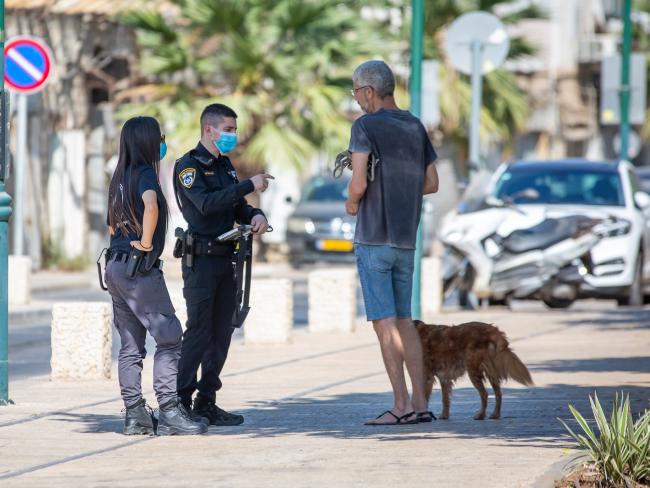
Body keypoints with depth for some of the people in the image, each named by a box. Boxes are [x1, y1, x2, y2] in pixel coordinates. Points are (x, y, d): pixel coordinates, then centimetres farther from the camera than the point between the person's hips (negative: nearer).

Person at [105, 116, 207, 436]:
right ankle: (169, 412, -11)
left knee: (131, 346, 8)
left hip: (115, 267, 9)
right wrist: (146, 242, -19)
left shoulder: (120, 177, 15)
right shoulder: (145, 173, -10)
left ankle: (135, 415, 7)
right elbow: (150, 207, -30)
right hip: (139, 269, -9)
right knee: (169, 338, -5)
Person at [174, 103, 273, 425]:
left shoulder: (224, 166, 18)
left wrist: (255, 216, -4)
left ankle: (206, 403, 11)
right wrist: (249, 186, -24)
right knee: (198, 331, -12)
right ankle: (180, 402, -10)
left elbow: (237, 206, 19)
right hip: (200, 260, -8)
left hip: (225, 259, 8)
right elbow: (206, 203, -23)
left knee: (222, 333, 6)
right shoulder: (189, 166, -7)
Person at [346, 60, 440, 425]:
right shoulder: (415, 127, 10)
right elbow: (432, 183, 13)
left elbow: (359, 183, -19)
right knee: (404, 320, 11)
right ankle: (421, 403, 9)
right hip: (406, 238, 7)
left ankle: (401, 405, -8)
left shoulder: (366, 126, -11)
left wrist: (352, 202, 2)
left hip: (374, 238, -6)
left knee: (385, 322, -5)